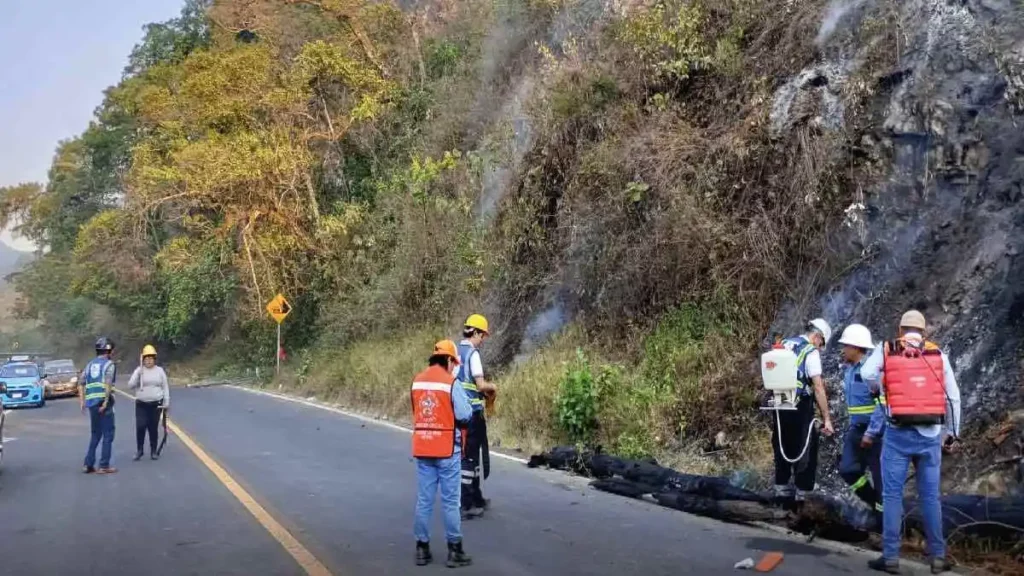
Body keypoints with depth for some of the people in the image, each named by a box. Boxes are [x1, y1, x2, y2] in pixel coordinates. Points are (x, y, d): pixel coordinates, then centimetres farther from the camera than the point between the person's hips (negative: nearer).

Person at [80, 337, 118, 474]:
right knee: (108, 434, 2)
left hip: (91, 402, 7)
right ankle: (104, 466, 2)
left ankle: (89, 464, 16)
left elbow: (81, 383, 10)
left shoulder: (90, 364, 17)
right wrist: (106, 402, -18)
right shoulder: (109, 364, -3)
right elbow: (108, 384, -17)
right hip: (103, 402, -7)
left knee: (95, 434, 18)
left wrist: (82, 401, 10)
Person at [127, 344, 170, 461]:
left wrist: (166, 402, 2)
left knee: (153, 428, 4)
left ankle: (153, 451, 14)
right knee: (140, 427, -9)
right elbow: (130, 386, -5)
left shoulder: (160, 371, 4)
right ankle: (139, 450, 7)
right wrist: (138, 375, -18)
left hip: (156, 404, 0)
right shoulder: (139, 370, 1)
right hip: (141, 404, 0)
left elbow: (165, 387, 7)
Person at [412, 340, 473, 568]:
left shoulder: (417, 381, 6)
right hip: (447, 450, -5)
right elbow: (465, 415, -15)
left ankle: (422, 549, 14)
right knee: (450, 502, 3)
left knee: (424, 500, 10)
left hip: (422, 449, 5)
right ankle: (454, 551, 8)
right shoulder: (451, 382, -12)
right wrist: (466, 404, 5)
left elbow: (415, 410, 11)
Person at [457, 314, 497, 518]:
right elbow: (481, 384, -19)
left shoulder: (456, 352, 10)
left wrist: (483, 391, 17)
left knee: (472, 454, 18)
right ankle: (466, 504, 2)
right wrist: (493, 387, 1)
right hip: (472, 411, -8)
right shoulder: (472, 353, -14)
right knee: (469, 456, -2)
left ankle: (476, 498, 29)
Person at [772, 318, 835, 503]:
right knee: (807, 451, 6)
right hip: (801, 408, -6)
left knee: (783, 448, 18)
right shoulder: (811, 352, -11)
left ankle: (781, 489, 25)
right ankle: (801, 494, 9)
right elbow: (818, 388, -16)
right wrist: (826, 419, -14)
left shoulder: (784, 345, 9)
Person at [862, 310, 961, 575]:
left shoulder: (887, 350, 2)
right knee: (930, 496, 10)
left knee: (892, 495, 3)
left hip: (899, 433, -2)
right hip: (931, 434, 2)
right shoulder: (939, 354, 7)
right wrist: (952, 433, 16)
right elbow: (953, 397, 8)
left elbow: (867, 374, -17)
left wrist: (887, 386, 4)